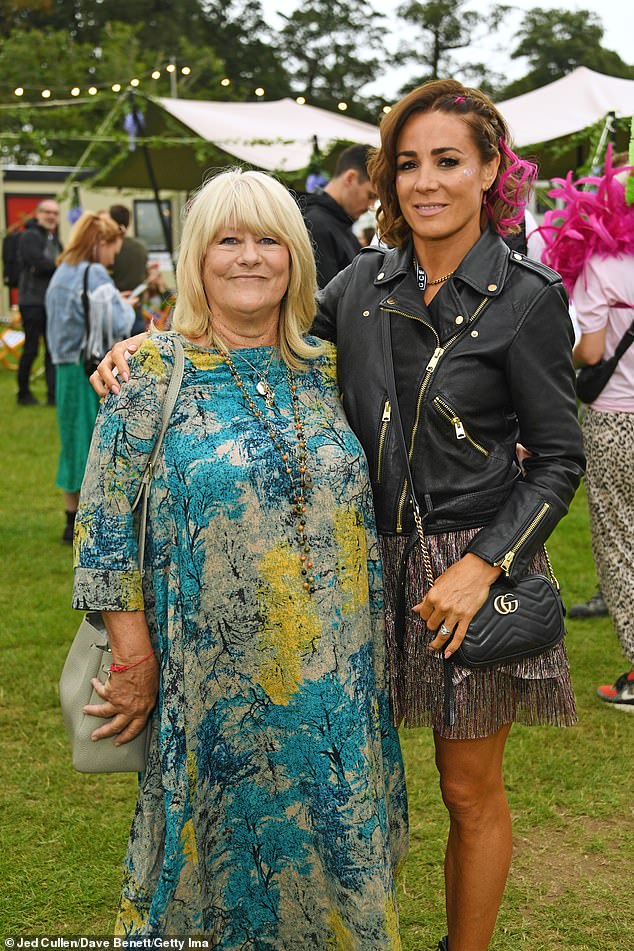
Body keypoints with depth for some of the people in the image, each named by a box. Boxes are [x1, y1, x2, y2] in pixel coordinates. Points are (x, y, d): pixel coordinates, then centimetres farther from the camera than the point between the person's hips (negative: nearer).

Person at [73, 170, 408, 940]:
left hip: (333, 674, 4)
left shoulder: (324, 367, 5)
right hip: (216, 675, -3)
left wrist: (366, 641, 10)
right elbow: (107, 529, -8)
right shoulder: (153, 371, -7)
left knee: (335, 838, 15)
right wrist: (135, 663, -10)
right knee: (224, 836, 11)